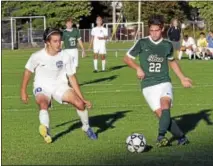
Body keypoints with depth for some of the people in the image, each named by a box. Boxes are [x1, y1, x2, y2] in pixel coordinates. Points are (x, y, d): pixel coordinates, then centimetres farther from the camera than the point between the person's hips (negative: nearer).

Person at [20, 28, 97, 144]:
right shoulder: (37, 56, -16)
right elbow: (28, 71, 2)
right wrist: (23, 91, 7)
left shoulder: (65, 56, -12)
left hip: (60, 86, 1)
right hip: (42, 87, -1)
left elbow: (72, 78, -5)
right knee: (43, 104, -35)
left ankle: (86, 128, 9)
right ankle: (45, 130, -50)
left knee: (80, 103, -17)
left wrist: (82, 98, -5)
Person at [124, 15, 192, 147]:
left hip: (164, 82, 1)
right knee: (161, 114, -11)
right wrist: (138, 68, -10)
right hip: (148, 85, -1)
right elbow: (127, 58, 8)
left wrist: (182, 78, 23)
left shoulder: (167, 45, 5)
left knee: (165, 105, -29)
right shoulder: (142, 43, -2)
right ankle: (181, 137, 5)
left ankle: (161, 136, -37)